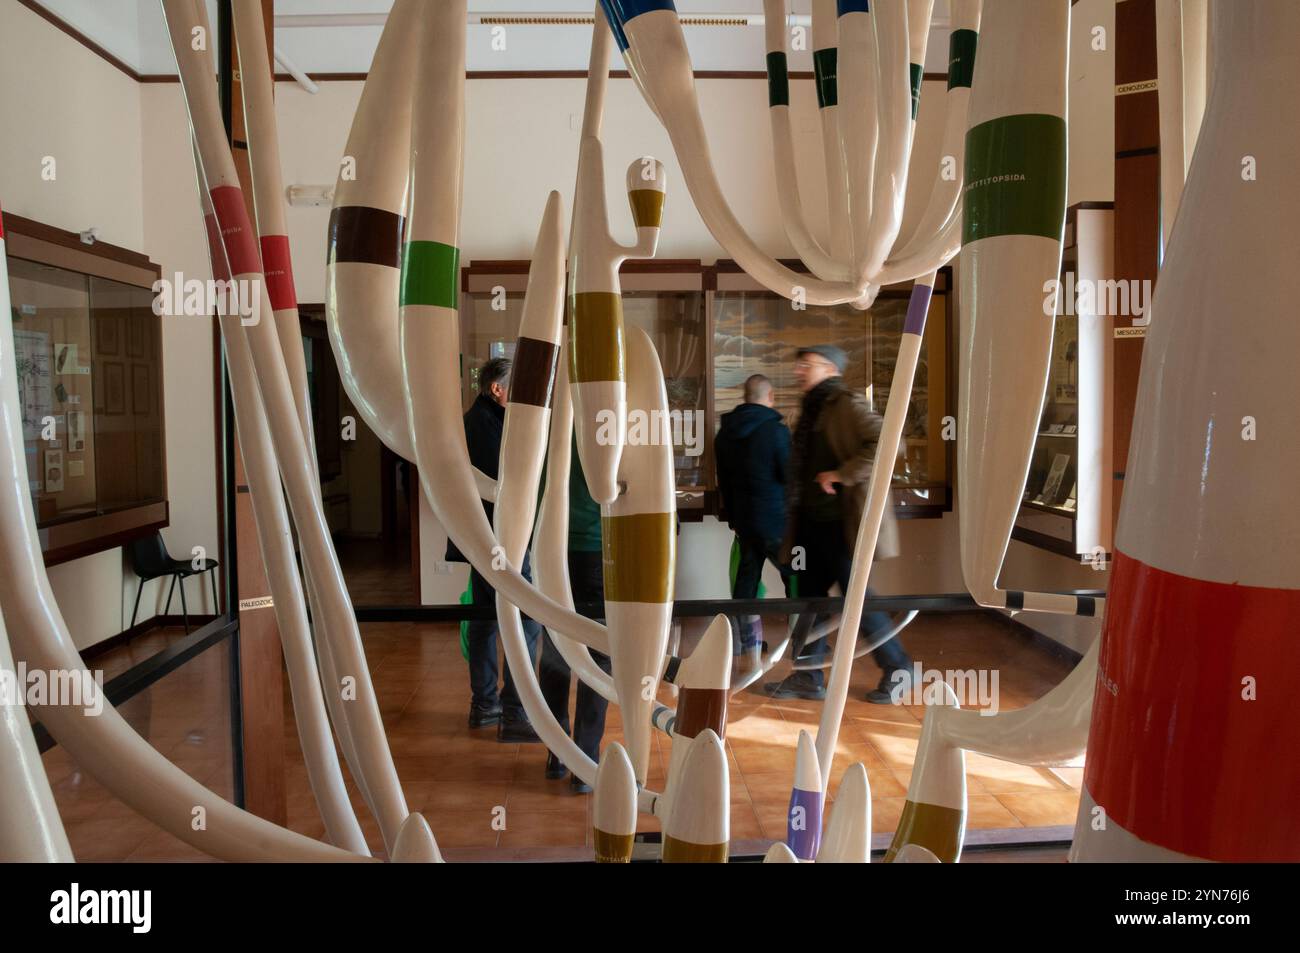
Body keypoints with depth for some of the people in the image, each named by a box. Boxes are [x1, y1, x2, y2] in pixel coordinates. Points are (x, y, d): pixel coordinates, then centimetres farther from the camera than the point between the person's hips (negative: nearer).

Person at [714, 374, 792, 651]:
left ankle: (749, 640, 18)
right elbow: (790, 475, -14)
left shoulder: (724, 433, 7)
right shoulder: (776, 429, -15)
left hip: (742, 517, 6)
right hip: (776, 518, -6)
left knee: (747, 574, 12)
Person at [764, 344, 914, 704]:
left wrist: (842, 475, -24)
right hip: (813, 522, 9)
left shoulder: (847, 405, -11)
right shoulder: (811, 410, 16)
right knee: (809, 594, 10)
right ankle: (808, 677, 19)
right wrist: (794, 522, 17)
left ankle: (898, 669, 16)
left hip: (841, 522, -9)